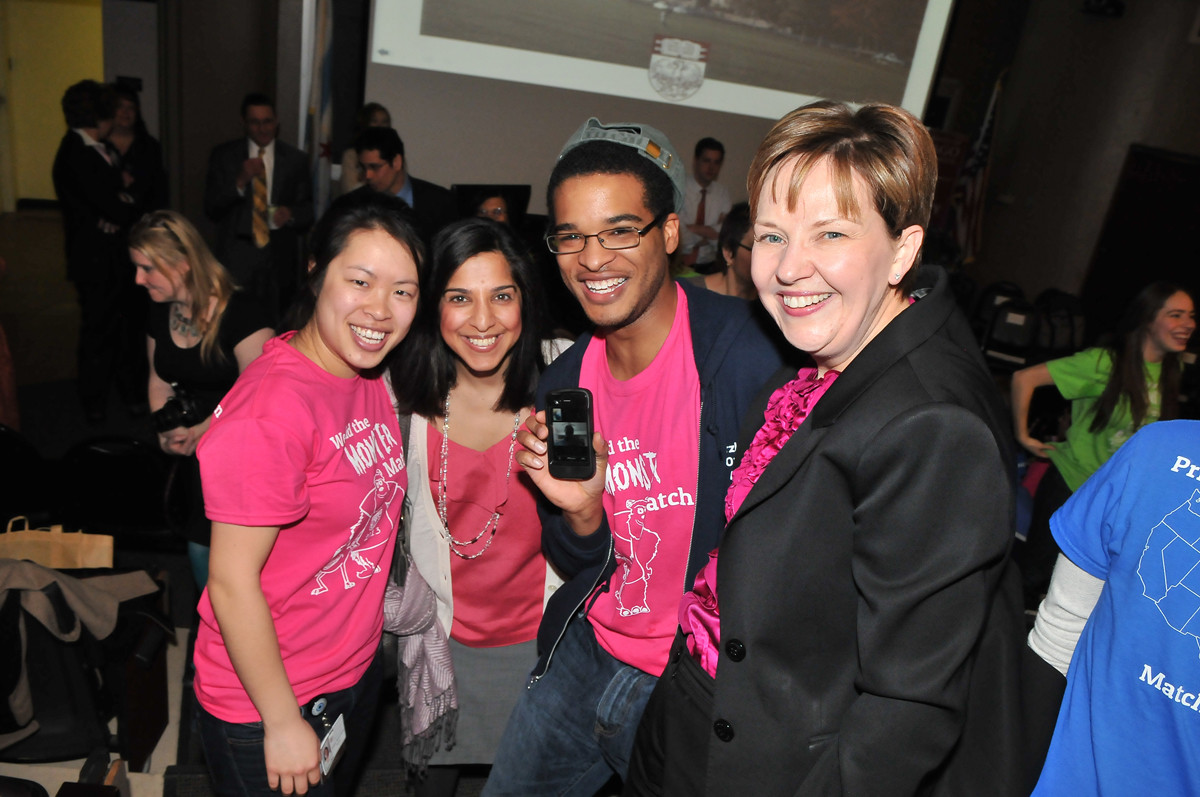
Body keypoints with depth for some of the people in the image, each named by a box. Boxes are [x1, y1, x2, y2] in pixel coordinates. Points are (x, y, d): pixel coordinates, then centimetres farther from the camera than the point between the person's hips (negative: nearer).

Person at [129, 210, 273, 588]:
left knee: (206, 550, -8)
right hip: (191, 455, 6)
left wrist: (201, 432, -15)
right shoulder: (160, 311, 7)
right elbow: (160, 378, 18)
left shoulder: (240, 314, -16)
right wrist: (165, 430, 3)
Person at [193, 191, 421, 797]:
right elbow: (232, 581, -23)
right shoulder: (271, 410, -28)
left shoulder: (368, 375, -2)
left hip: (357, 673, 7)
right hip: (267, 706, -7)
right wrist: (284, 723, -16)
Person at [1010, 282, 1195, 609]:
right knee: (1034, 567, 4)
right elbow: (1024, 378, -22)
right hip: (1070, 485, -6)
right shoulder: (1104, 362, -21)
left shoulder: (1170, 370, 0)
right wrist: (1023, 436, -16)